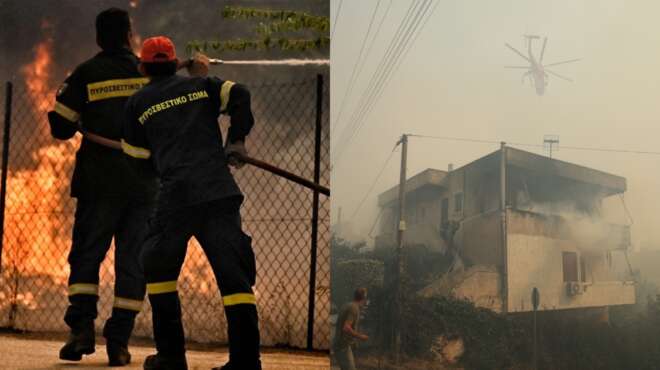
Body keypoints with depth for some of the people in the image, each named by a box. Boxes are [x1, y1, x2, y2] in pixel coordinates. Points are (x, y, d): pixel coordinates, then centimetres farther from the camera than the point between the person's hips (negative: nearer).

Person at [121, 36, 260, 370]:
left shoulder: (137, 102, 15)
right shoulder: (199, 84, 18)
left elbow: (136, 151, 19)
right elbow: (238, 94, 3)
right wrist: (237, 140, 9)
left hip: (176, 195, -1)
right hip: (220, 192, 1)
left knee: (158, 268, 17)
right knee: (234, 275, 0)